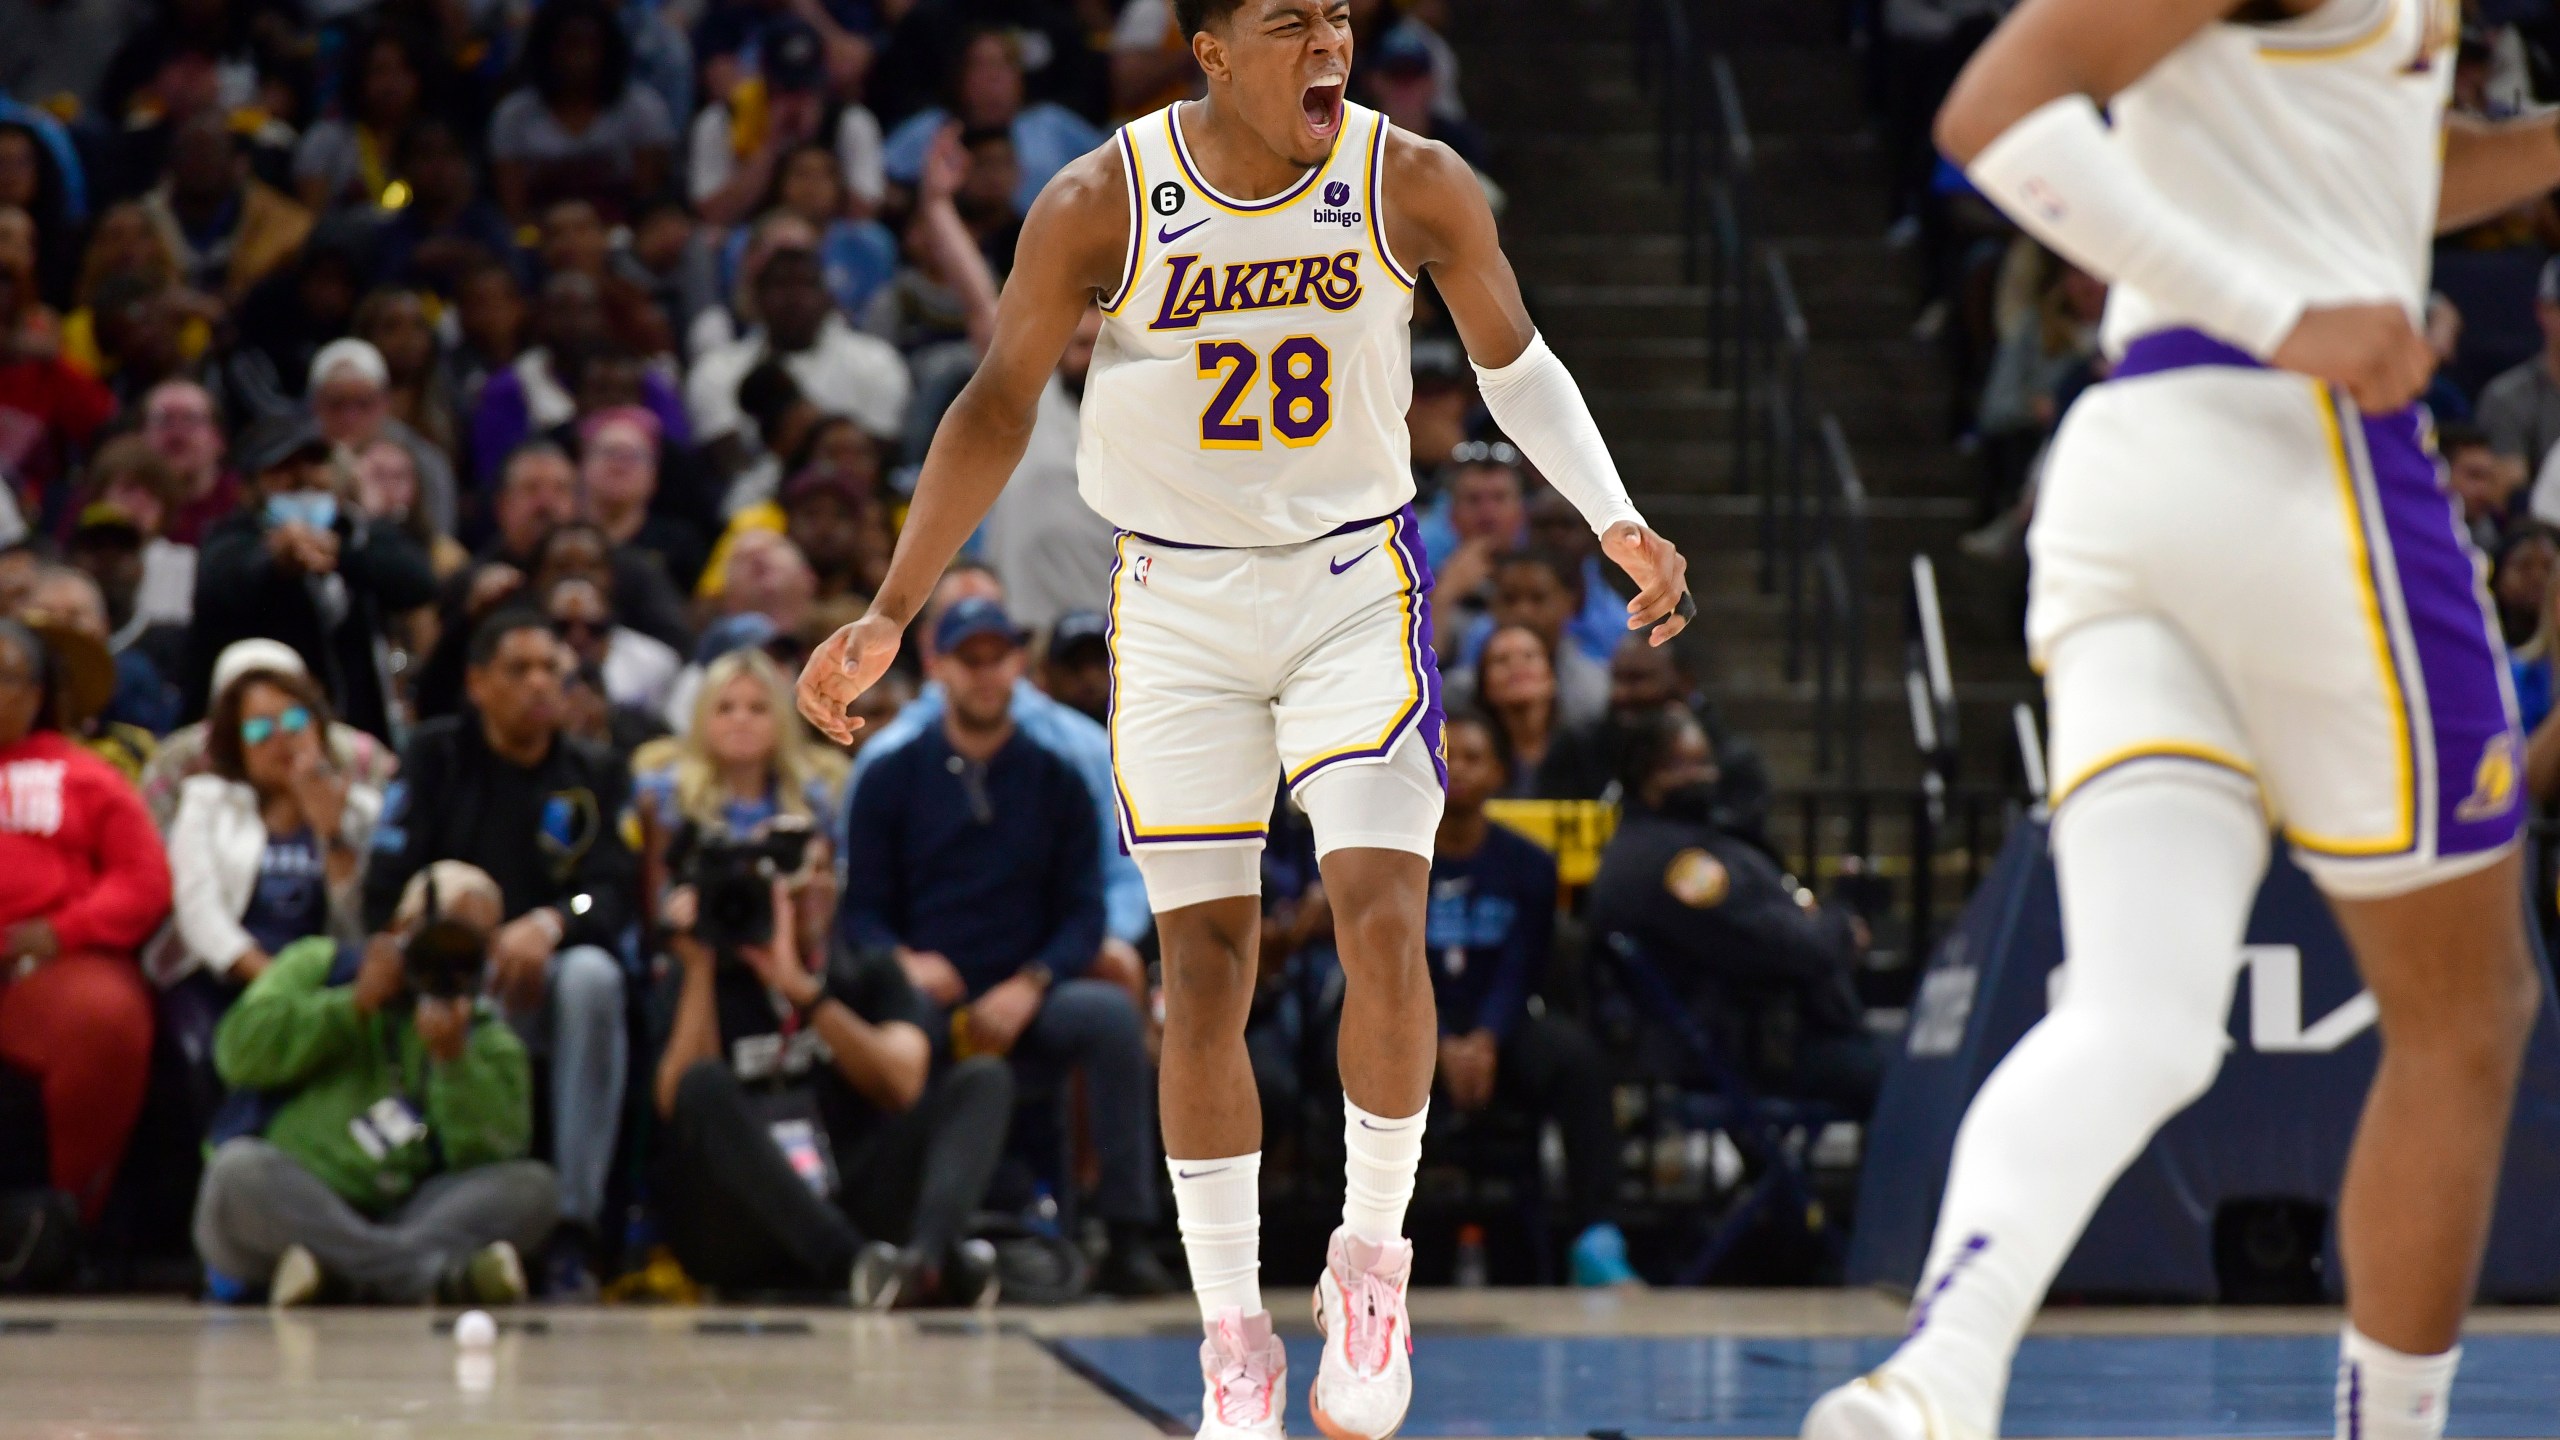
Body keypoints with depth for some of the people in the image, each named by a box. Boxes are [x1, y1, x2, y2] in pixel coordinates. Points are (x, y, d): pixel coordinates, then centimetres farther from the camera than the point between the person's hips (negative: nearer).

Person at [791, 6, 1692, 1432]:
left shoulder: (1415, 186, -10)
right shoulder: (1101, 207, -12)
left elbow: (1515, 360, 6)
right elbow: (1001, 408, -2)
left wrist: (1615, 519, -6)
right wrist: (890, 616, -5)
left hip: (1358, 584, 0)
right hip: (1180, 604, 0)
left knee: (1383, 920, -16)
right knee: (1206, 964, -1)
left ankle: (1372, 1259, 3)